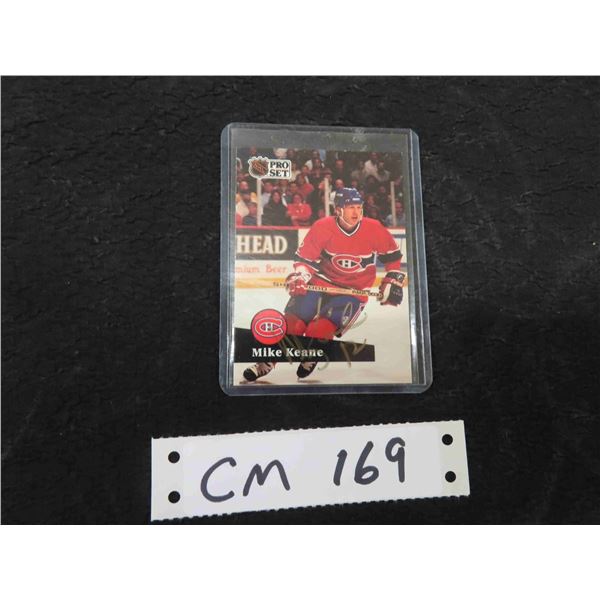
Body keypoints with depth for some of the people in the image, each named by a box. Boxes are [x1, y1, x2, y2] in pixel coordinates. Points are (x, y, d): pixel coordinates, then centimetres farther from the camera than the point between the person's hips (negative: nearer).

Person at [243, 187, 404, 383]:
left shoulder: (374, 229, -10)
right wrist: (300, 276, -23)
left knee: (320, 330, -19)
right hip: (321, 282, 1)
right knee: (292, 323, -9)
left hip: (353, 292, -1)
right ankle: (267, 362, 11)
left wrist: (393, 282, 5)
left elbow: (392, 255, 5)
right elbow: (305, 257, -6)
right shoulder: (323, 227, -13)